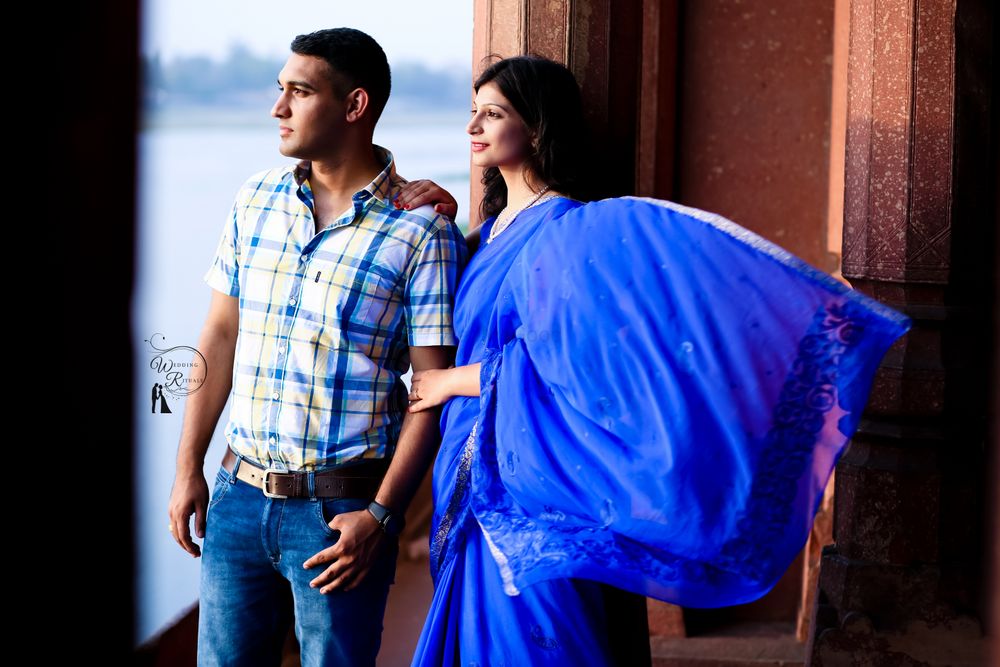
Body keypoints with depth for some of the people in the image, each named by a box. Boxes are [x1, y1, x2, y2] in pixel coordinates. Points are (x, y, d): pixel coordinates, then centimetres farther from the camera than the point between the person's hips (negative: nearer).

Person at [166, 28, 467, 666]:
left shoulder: (423, 231, -9)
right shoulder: (258, 199, 6)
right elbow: (220, 335, 11)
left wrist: (380, 517, -15)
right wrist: (188, 469, 9)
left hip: (340, 510, -5)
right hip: (239, 494, 5)